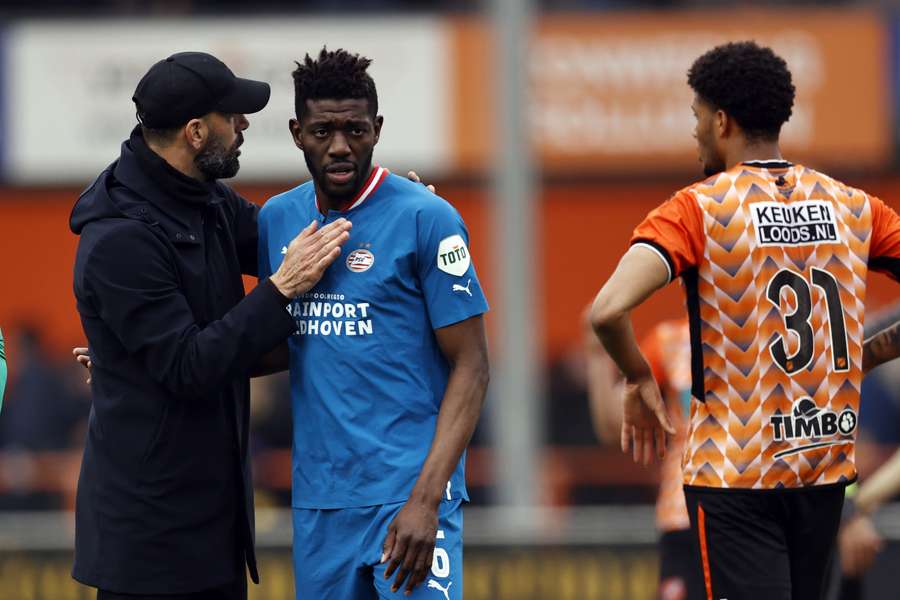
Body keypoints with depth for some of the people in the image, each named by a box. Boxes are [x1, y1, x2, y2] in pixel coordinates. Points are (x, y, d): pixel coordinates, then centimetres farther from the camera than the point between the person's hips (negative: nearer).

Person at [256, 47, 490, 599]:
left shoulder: (426, 219, -7)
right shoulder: (277, 219, 9)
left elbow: (470, 367, -8)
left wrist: (426, 500, -17)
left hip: (409, 491, -5)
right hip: (318, 501, 5)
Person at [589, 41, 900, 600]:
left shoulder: (699, 209, -10)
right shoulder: (853, 205, 4)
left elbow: (607, 311, -24)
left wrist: (639, 380, -5)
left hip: (735, 475, -5)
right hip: (827, 469, 5)